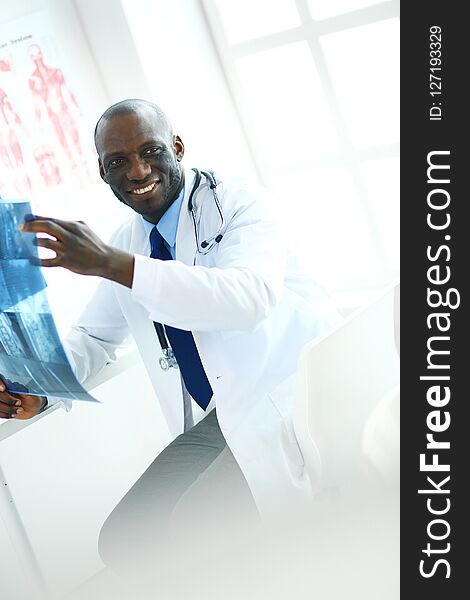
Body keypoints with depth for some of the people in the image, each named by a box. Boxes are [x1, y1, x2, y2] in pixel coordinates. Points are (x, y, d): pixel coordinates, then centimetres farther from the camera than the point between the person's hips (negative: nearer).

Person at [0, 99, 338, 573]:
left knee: (197, 527, -24)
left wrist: (115, 264, -38)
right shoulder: (126, 243, 9)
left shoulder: (240, 204, -11)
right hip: (216, 421, 7)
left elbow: (249, 297, -31)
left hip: (294, 398, -6)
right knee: (123, 542, -2)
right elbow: (94, 337, 18)